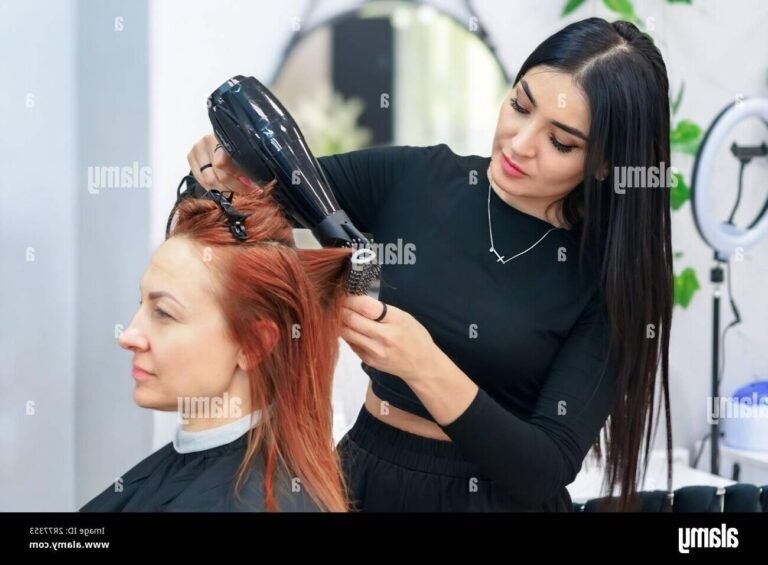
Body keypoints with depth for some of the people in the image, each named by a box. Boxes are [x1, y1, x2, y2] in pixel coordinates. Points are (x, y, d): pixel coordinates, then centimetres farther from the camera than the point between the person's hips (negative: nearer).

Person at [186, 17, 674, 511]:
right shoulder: (414, 179, -9)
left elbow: (548, 470, -20)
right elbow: (275, 180, 3)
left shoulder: (608, 275, -15)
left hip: (498, 496, -3)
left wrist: (424, 367, -33)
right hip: (367, 476, 3)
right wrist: (230, 164, -20)